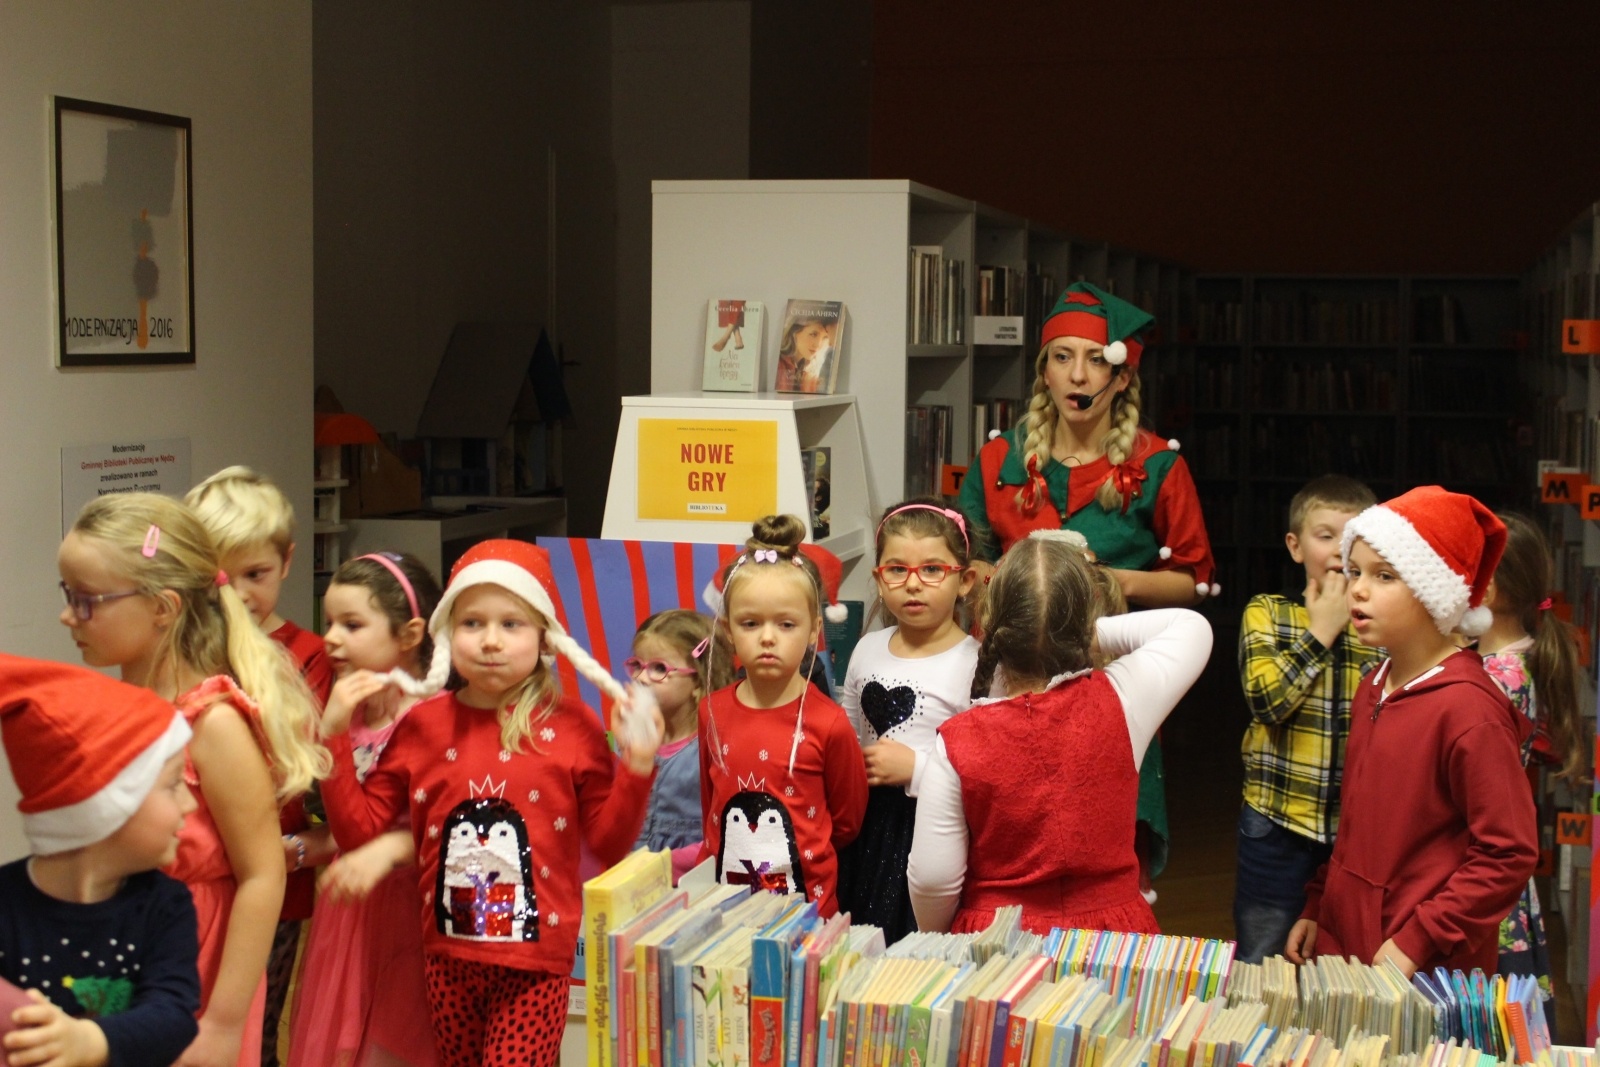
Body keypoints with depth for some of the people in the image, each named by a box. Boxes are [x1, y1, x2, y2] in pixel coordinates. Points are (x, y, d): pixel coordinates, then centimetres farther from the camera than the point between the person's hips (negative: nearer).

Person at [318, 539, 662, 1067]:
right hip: (448, 956, 3)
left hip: (535, 962, -3)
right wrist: (333, 737, -3)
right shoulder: (422, 726, 2)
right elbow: (360, 830, 3)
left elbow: (607, 843, -2)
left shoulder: (571, 726, -6)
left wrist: (636, 767, -16)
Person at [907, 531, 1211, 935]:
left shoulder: (956, 742, -17)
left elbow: (932, 881, -13)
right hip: (1113, 939, 2)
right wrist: (1083, 635, 5)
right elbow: (1191, 627, 7)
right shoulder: (1120, 704, -12)